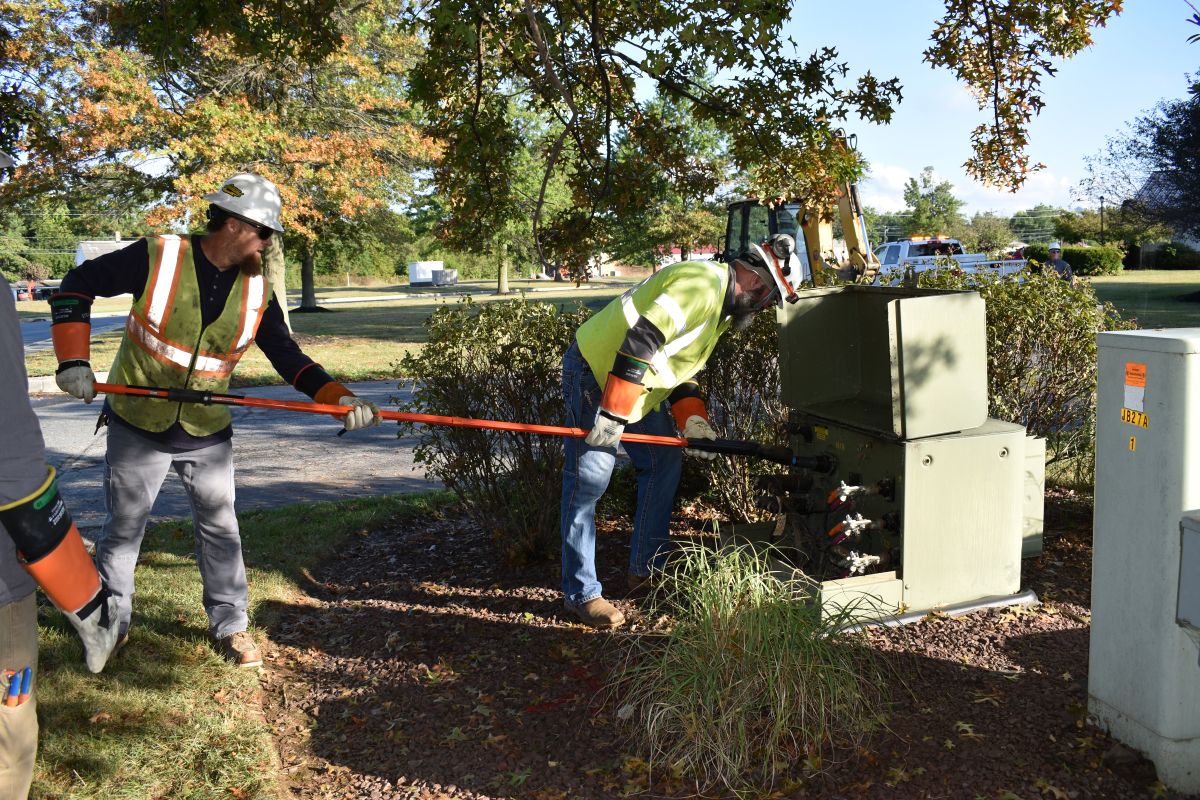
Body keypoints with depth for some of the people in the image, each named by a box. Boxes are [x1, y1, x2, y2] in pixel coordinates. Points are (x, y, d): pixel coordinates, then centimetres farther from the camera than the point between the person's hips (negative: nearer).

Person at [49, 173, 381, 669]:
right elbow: (78, 286, -7)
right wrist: (73, 360, -16)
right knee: (123, 530, 11)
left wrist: (339, 397, -19)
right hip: (137, 427, -2)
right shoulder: (157, 257, -16)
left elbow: (288, 357, -5)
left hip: (207, 435, 3)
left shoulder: (257, 290, -6)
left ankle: (230, 624, 24)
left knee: (220, 528, 9)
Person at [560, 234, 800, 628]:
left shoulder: (721, 307, 13)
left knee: (664, 464, 12)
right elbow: (640, 339, -30)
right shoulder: (703, 283, -22)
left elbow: (680, 366, 16)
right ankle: (580, 592, 0)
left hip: (636, 381, 11)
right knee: (588, 481, -8)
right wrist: (613, 413, -29)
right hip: (595, 371, -11)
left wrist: (692, 418, 0)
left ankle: (646, 570, 23)